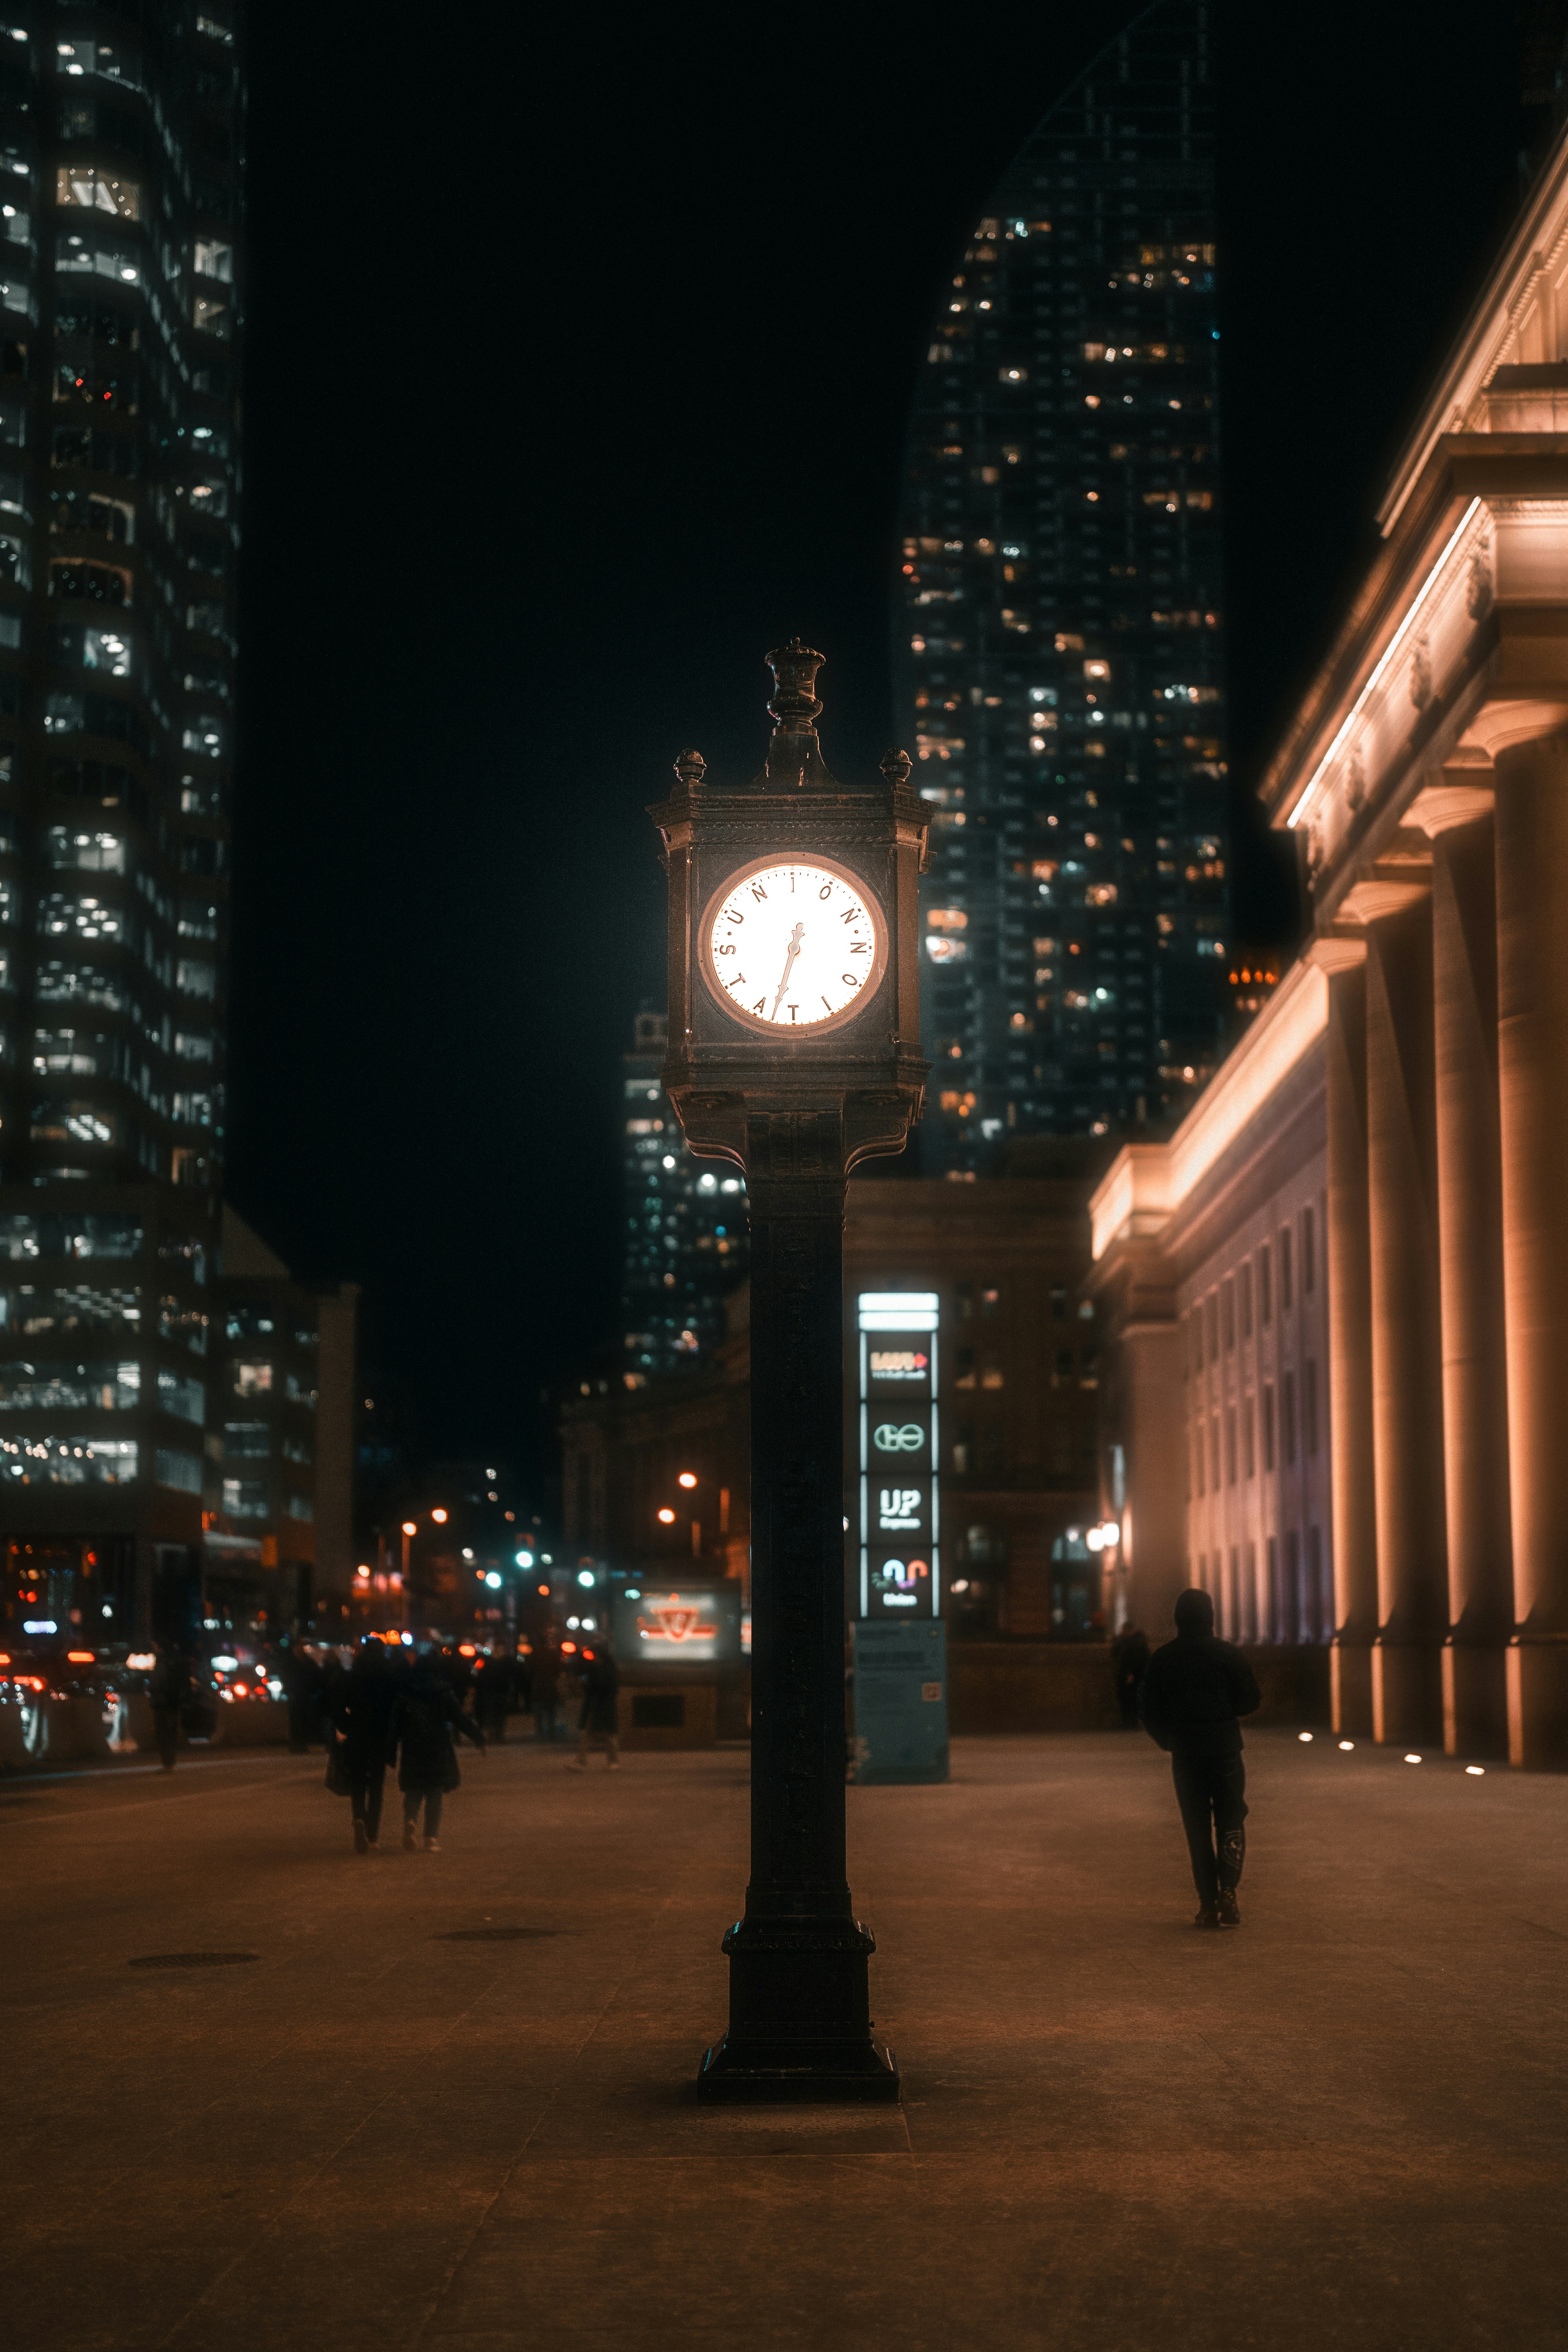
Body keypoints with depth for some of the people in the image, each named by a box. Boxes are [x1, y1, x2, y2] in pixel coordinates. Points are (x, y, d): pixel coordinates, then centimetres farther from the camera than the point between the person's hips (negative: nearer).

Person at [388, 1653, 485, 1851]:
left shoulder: (405, 1694, 2)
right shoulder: (445, 1693, -1)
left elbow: (395, 1726, 1)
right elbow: (461, 1721, -2)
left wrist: (391, 1753, 4)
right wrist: (479, 1739, 7)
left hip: (412, 1754, 0)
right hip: (439, 1753, 0)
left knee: (413, 1793, 10)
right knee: (434, 1795, 7)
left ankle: (411, 1821, -19)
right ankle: (432, 1839, 1)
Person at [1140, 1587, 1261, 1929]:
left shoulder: (1162, 1659, 1)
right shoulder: (1227, 1654, -4)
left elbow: (1150, 1712, 3)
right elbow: (1250, 1700, -3)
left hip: (1185, 1755, 1)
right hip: (1225, 1750, -1)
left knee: (1198, 1830, 7)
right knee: (1230, 1824, 7)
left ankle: (1208, 1904, 3)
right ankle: (1228, 1892, -12)